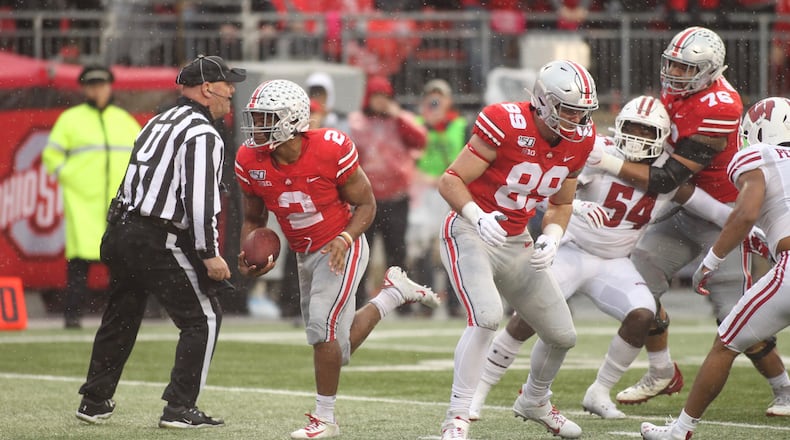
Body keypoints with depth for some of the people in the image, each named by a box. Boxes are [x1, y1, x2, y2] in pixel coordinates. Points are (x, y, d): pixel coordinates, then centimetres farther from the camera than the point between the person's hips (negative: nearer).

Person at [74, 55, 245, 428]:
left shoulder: (159, 123, 17)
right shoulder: (202, 135, -11)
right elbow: (199, 200, -20)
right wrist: (209, 254, -16)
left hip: (120, 230, 9)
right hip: (157, 243, -9)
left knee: (121, 316, 22)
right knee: (203, 318, 2)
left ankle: (94, 402, 30)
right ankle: (180, 408, 0)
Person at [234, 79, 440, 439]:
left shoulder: (331, 150, -25)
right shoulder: (251, 162, -12)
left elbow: (366, 205, -13)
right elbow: (254, 219, 3)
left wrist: (344, 240, -30)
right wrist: (247, 258, -16)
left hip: (342, 249, -6)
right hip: (305, 256, 6)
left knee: (323, 325, -21)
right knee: (338, 346, 13)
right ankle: (395, 293, 34)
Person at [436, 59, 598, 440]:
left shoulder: (578, 141, -2)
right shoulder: (507, 126, -23)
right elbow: (450, 180, -20)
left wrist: (551, 239, -7)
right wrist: (478, 216, -36)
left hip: (516, 243, 7)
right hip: (471, 233, -7)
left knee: (562, 336, 12)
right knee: (487, 318, -31)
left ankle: (534, 402, 40)